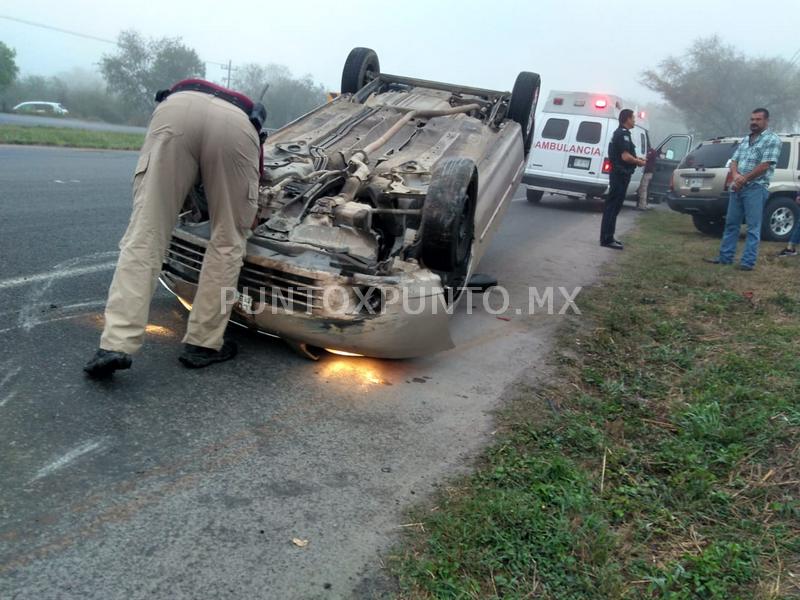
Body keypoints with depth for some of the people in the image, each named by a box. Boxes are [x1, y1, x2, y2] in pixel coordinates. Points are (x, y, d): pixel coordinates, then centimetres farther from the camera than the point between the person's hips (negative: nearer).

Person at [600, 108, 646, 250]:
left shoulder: (619, 133, 18)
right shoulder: (623, 134, -15)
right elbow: (625, 156, -22)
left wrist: (636, 159, 14)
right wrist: (639, 162, -7)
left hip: (618, 173, 10)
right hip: (620, 174, -10)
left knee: (613, 206, 13)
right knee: (613, 207, -9)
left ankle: (608, 238, 18)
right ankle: (607, 239, -8)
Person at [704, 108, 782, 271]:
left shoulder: (772, 140, -3)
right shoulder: (745, 139, 19)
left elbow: (765, 166, -12)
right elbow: (734, 161, 13)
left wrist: (744, 178, -12)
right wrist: (735, 175, -7)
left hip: (756, 188, -7)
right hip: (737, 188, 7)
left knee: (753, 227, -4)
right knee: (731, 223, 10)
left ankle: (748, 262, -4)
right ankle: (725, 257, 18)